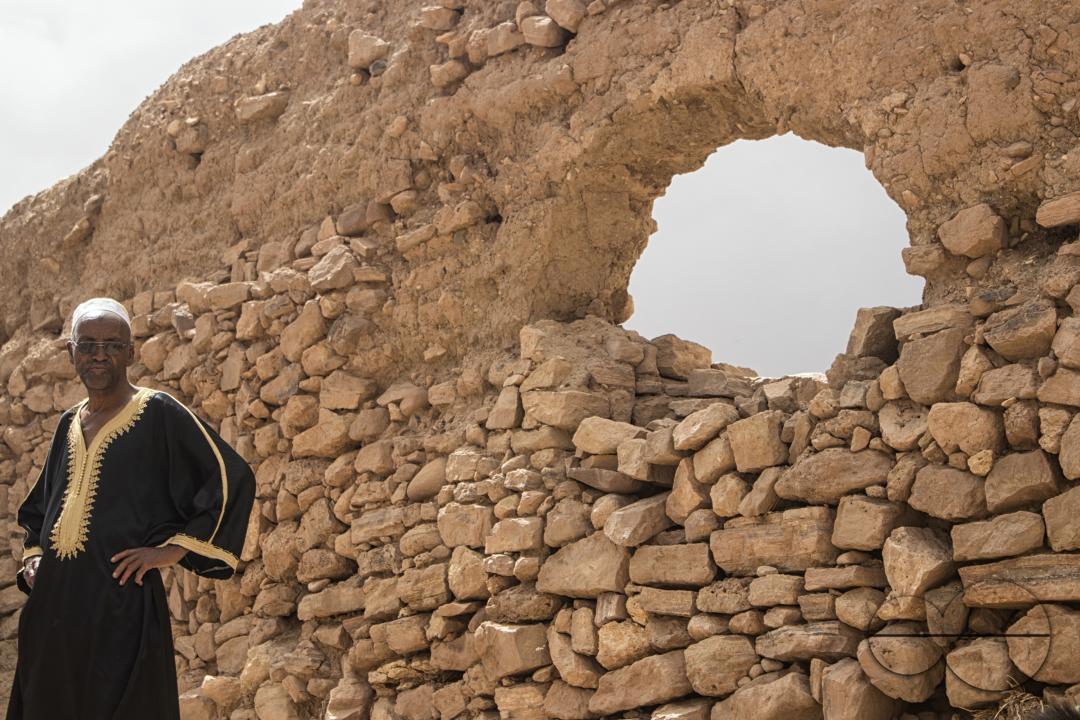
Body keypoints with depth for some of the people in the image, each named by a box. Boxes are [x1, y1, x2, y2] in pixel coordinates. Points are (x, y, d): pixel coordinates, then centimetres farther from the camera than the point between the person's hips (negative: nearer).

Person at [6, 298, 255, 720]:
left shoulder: (158, 414, -3)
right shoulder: (68, 424, 16)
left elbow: (231, 478, -9)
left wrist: (175, 548, -11)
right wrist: (33, 556, 12)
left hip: (120, 604, -6)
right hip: (53, 606, 6)